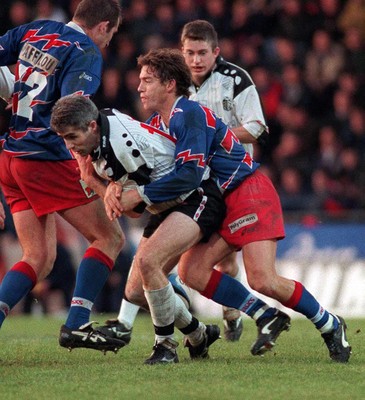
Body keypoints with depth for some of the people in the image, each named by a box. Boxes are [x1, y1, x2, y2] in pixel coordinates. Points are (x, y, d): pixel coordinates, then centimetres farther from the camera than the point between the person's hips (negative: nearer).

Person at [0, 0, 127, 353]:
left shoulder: (35, 32, 12)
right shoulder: (86, 52, -10)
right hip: (47, 159, -8)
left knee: (39, 258, 10)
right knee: (110, 237, 2)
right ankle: (76, 325, -7)